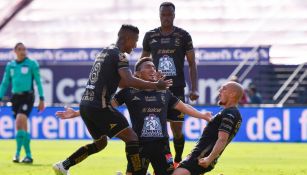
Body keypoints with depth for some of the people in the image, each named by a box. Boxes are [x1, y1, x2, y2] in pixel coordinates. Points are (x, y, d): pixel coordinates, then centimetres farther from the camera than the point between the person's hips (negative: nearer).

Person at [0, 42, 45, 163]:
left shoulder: (32, 64, 0)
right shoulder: (10, 66, 11)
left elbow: (38, 82, 0)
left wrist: (41, 99, -4)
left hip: (27, 96, -5)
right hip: (16, 97, 5)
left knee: (20, 123, -20)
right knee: (22, 127, 5)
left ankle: (18, 153, -17)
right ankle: (28, 155, 13)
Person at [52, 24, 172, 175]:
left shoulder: (105, 52, 20)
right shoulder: (119, 55, -8)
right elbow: (129, 81, -23)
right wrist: (155, 85, -16)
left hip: (86, 104, 9)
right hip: (99, 106, -9)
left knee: (100, 142, 24)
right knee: (132, 138, -5)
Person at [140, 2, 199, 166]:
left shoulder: (183, 36, 0)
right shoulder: (150, 36, 5)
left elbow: (192, 64, 3)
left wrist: (194, 89, -7)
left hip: (177, 90, -1)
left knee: (177, 130, 1)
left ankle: (178, 162, 18)